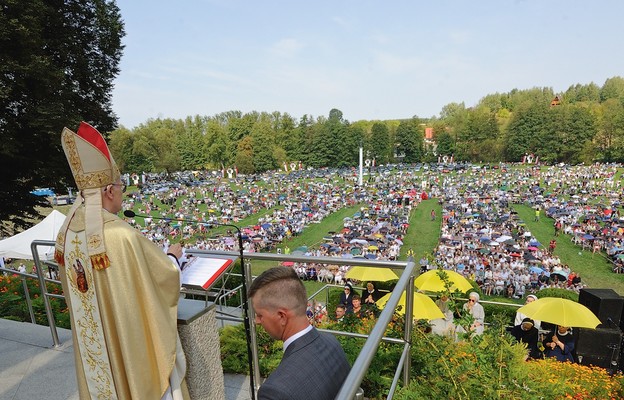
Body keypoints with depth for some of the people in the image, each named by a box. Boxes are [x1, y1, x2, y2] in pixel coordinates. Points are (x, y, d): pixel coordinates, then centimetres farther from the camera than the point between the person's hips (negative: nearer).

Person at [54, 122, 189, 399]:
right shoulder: (123, 235, -31)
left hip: (93, 338, 7)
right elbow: (165, 276, -19)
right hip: (133, 334, -6)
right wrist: (173, 255, 1)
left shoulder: (66, 233, -7)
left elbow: (75, 288, 8)